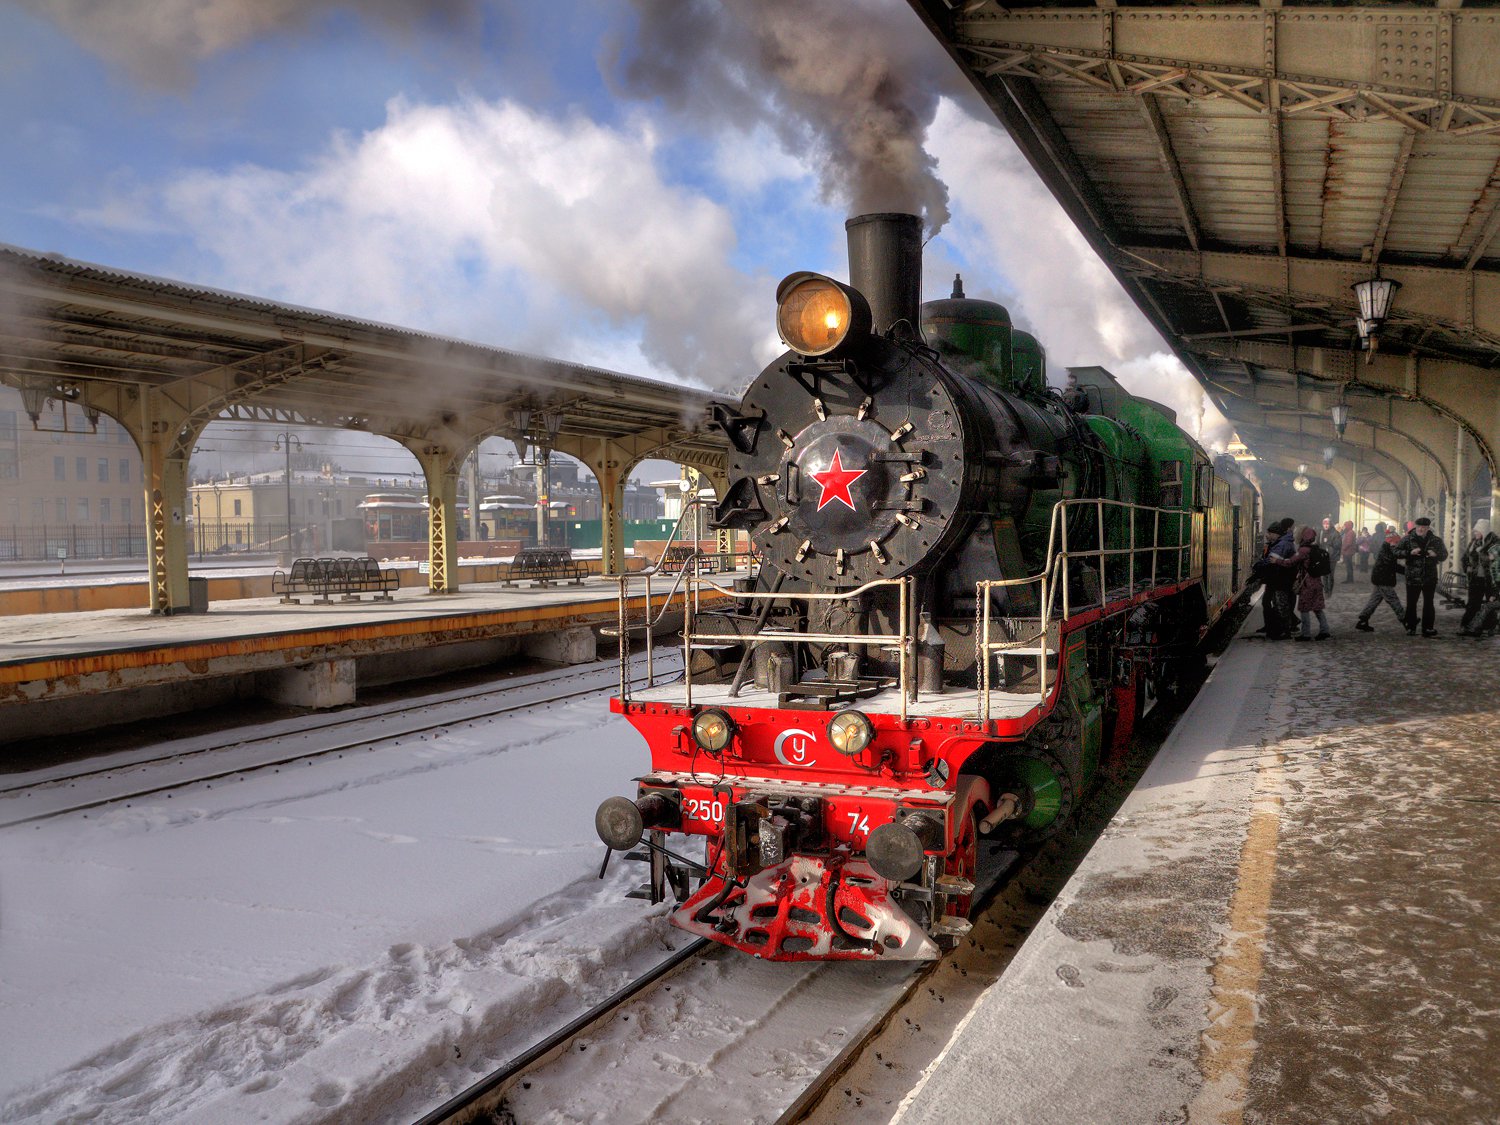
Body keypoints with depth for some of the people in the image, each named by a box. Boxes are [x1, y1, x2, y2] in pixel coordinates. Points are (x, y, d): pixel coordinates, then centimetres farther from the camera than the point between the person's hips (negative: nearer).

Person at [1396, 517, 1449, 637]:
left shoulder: (1435, 540, 4)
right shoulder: (1408, 540, -2)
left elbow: (1444, 554, 13)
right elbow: (1397, 553, -4)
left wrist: (1436, 554, -10)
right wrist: (1410, 552, -21)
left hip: (1430, 577, 2)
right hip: (1413, 577, -2)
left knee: (1428, 603, 8)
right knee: (1411, 603, 1)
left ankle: (1428, 628, 15)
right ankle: (1411, 628, 11)